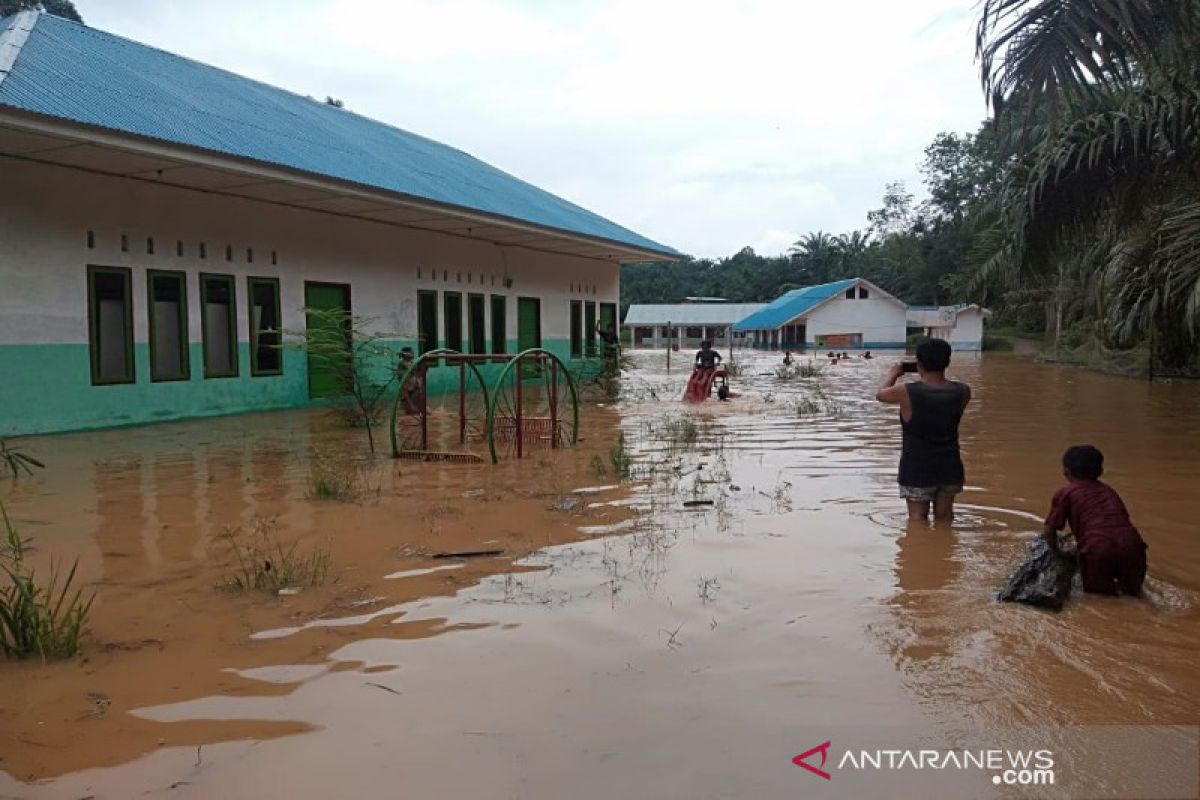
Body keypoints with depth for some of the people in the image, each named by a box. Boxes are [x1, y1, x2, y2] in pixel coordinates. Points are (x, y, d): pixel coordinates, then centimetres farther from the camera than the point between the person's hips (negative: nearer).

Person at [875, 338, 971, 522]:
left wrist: (893, 374, 19)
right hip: (950, 468, 4)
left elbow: (880, 394, 3)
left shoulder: (906, 392, -18)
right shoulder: (962, 391, -8)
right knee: (944, 514, 18)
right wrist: (938, 375, 19)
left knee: (918, 517, 4)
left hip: (918, 470, -4)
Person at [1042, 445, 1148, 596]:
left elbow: (1049, 530, 9)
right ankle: (1128, 584, -1)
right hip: (1131, 545, 4)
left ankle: (1111, 588, -8)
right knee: (1132, 586, 29)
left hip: (1098, 550, -4)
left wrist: (1057, 553, 27)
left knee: (1092, 586, 20)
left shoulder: (1065, 493, 14)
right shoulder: (1108, 490, 29)